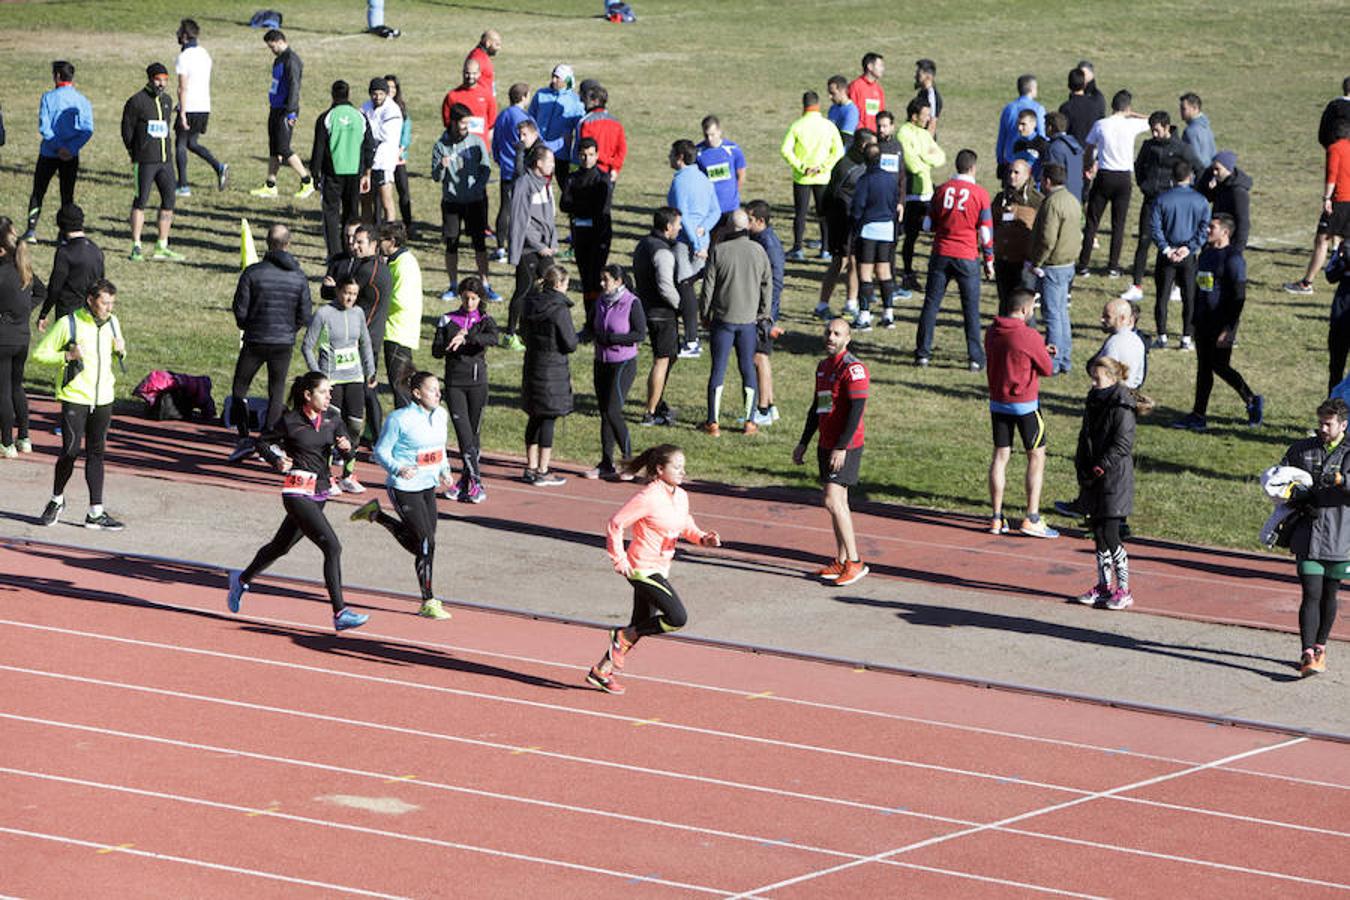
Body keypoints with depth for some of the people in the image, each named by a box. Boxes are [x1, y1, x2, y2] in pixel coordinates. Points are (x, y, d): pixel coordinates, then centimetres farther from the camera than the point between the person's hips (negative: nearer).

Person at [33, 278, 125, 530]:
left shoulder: (112, 323, 7)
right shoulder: (68, 324, -10)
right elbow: (40, 353, -5)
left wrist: (121, 351, -1)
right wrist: (68, 355, -19)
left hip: (103, 399, 5)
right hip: (74, 398, -5)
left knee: (96, 453, 6)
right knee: (70, 451, -7)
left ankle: (96, 512, 8)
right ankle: (57, 499, 17)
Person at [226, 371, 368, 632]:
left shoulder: (332, 417, 4)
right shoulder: (290, 421, -11)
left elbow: (348, 453, 6)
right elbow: (264, 442, 2)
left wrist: (346, 446, -16)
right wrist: (277, 460, -16)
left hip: (320, 493, 7)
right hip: (298, 494, -7)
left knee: (282, 546, 23)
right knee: (332, 547, -17)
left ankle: (242, 579, 47)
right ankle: (340, 614, -16)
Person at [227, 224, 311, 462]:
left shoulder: (253, 272, -11)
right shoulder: (299, 277, -4)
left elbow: (240, 310, -8)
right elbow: (305, 316, -1)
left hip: (255, 341, -2)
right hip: (284, 344, 2)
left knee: (239, 389, 10)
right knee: (277, 392, 12)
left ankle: (244, 437, -3)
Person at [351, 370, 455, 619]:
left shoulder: (440, 414, 5)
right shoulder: (400, 419, -16)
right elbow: (381, 451, -11)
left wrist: (444, 470, 8)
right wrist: (398, 469, -28)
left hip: (428, 487, 8)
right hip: (405, 489, -8)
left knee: (417, 544, 15)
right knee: (426, 543, -9)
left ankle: (376, 514, 36)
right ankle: (428, 603, 2)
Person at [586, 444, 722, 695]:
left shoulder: (681, 497, 5)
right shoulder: (648, 498, -19)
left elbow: (685, 525, 21)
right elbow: (615, 524, -14)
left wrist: (702, 538, 1)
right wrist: (619, 560, -15)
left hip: (660, 569, 9)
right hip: (643, 569, -9)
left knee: (640, 626, 14)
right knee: (678, 618, -18)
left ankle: (601, 672, 28)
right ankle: (623, 637, 0)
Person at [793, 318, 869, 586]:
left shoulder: (853, 368, -13)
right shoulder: (823, 367, 15)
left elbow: (856, 410, -19)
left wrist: (842, 448, -23)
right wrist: (803, 443, 23)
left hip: (846, 446, -9)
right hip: (826, 444, 9)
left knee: (832, 500, -14)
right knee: (836, 501, 11)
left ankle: (855, 562, -10)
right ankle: (841, 561, 18)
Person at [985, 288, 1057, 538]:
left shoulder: (992, 332, 3)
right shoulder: (1029, 336, -19)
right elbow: (1047, 369, -9)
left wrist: (1041, 351, 15)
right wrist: (1044, 354, 12)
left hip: (997, 402, 6)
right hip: (1025, 404, -6)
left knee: (1000, 456, 11)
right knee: (1036, 457, 4)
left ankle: (997, 519, 12)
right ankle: (1032, 519, -1)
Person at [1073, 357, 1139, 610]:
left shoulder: (1122, 406, -14)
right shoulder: (1093, 401, 11)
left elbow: (1122, 445, -17)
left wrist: (1098, 469, -15)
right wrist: (1082, 470, 8)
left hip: (1114, 478, -8)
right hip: (1094, 476, 8)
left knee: (1110, 536, -8)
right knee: (1098, 534, 12)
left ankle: (1124, 590, 0)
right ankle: (1103, 586, 21)